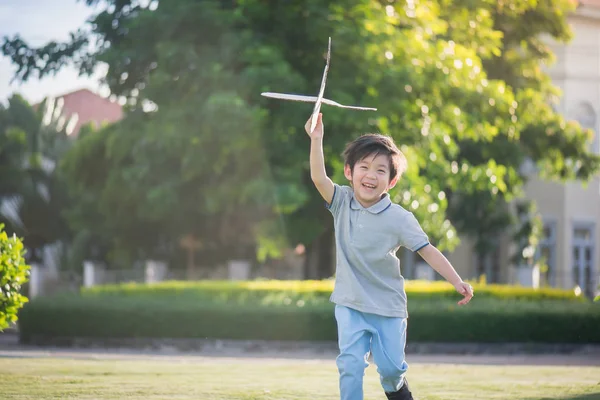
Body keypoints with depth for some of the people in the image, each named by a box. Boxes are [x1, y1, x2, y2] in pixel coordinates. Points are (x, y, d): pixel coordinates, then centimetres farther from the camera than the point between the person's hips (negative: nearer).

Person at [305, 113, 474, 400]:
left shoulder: (399, 218, -12)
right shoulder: (342, 202, -4)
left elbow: (427, 250, -13)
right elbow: (318, 178, -18)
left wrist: (457, 282, -22)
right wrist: (316, 139, -30)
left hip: (388, 306, -1)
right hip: (350, 304, 1)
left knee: (390, 367, 3)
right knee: (350, 364, -11)